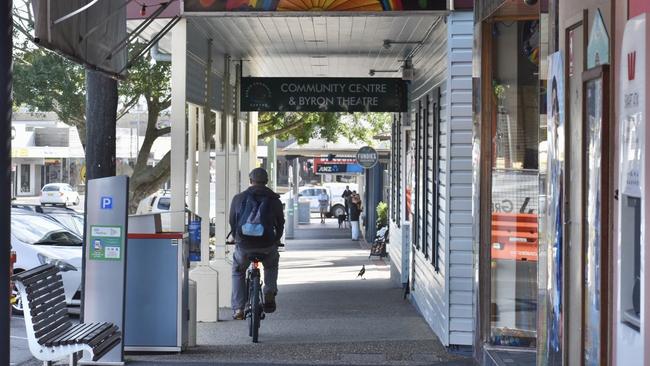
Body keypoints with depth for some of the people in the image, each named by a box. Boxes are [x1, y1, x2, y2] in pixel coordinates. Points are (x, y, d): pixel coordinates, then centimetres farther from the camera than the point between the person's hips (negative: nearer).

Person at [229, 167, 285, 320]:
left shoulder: (238, 198, 4)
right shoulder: (274, 200, 5)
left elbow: (232, 222, 14)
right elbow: (280, 223, 14)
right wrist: (276, 240, 32)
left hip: (243, 245, 0)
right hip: (267, 245, 0)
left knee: (238, 272, 25)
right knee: (271, 266, 33)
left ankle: (238, 309, 15)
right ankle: (269, 294, 14)